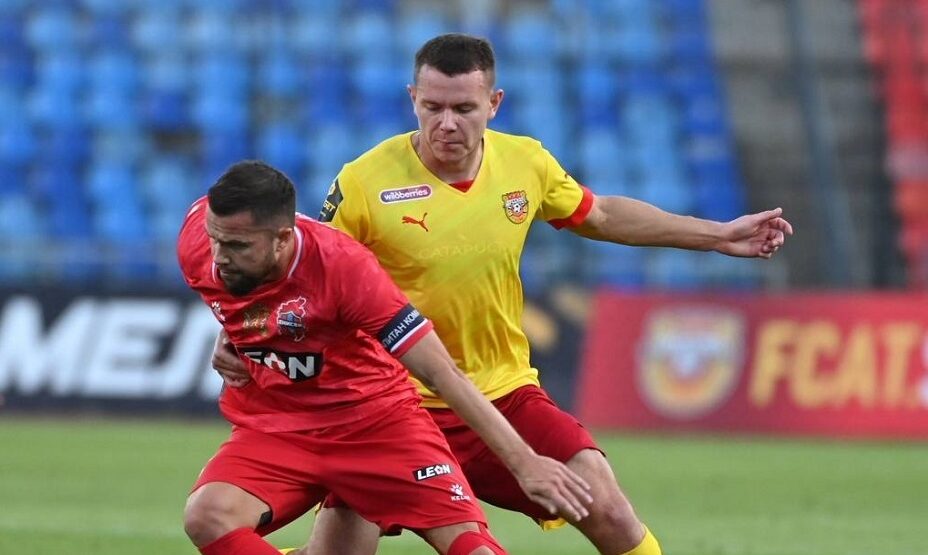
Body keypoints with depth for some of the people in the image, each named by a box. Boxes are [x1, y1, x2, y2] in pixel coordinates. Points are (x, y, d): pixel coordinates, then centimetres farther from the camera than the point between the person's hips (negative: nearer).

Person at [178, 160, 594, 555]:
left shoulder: (342, 265, -27)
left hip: (374, 419, -3)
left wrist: (524, 462, -25)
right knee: (206, 517, -26)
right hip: (273, 431, 3)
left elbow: (440, 373, -24)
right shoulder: (197, 247, -16)